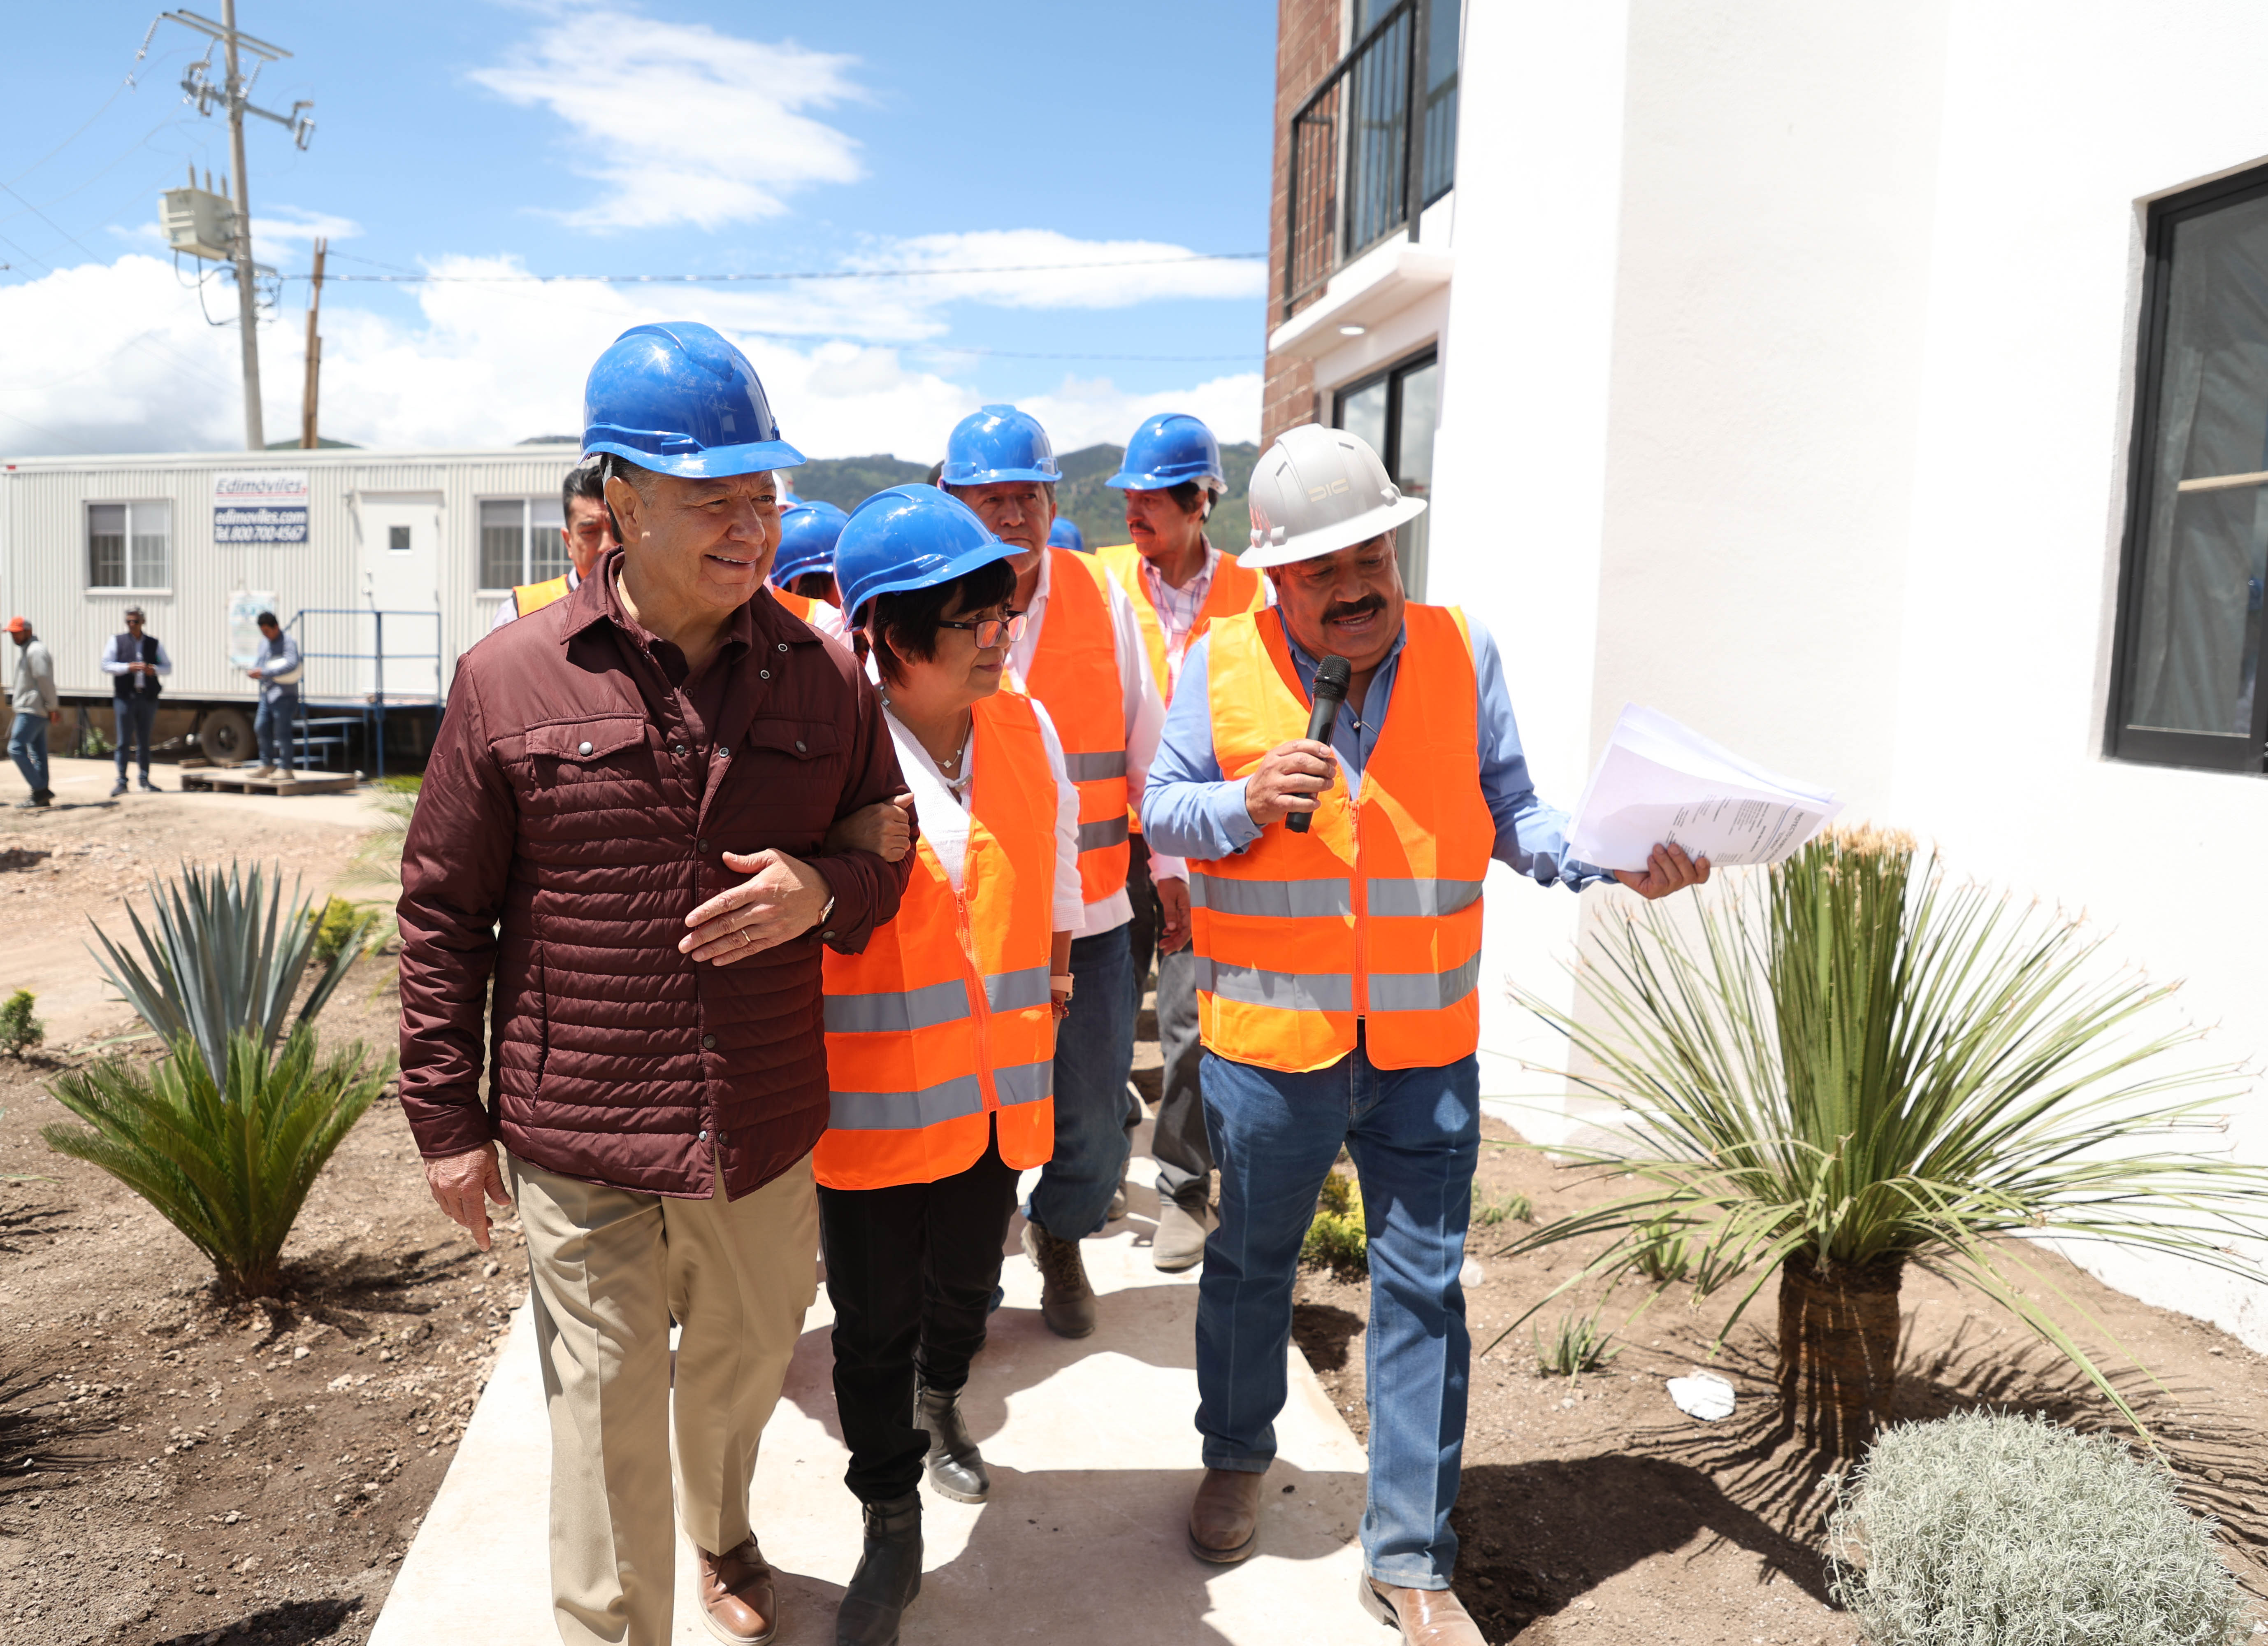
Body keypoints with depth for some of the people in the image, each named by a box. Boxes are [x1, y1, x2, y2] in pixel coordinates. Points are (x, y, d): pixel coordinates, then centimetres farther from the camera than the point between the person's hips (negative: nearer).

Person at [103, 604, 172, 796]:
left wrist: (154, 669, -12)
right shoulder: (117, 641, 7)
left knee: (144, 742, 7)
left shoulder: (155, 643, 11)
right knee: (124, 741, -2)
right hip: (125, 697, -1)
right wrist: (128, 668, -15)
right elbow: (106, 665, 0)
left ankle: (145, 780, 13)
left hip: (148, 698, 1)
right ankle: (122, 782, 3)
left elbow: (168, 667, 9)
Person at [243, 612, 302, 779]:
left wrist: (264, 673, -29)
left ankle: (285, 768, 2)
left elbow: (291, 664, -27)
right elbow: (260, 659, 22)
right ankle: (268, 765, 23)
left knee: (282, 732, -6)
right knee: (261, 728, 11)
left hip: (285, 695, -9)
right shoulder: (264, 641, 14)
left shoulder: (288, 643, -12)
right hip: (267, 693, 9)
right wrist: (254, 670, -3)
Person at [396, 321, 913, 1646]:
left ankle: (723, 1535, 54)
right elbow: (443, 910, 0)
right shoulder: (512, 678, -8)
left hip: (768, 1137, 3)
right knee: (607, 1425, 6)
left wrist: (823, 891, -15)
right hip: (581, 1145, -3)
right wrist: (449, 1116, 1)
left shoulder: (824, 675, -2)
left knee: (745, 1369, 24)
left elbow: (894, 855, 9)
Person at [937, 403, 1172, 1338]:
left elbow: (1147, 742, 10)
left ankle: (1060, 1237, 41)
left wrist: (1179, 865, 12)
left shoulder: (1100, 598, 3)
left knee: (1094, 1119, 12)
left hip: (1089, 914, 2)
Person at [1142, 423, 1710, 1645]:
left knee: (1423, 1290, 8)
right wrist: (1247, 803, -19)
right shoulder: (1220, 664, -3)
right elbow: (1161, 815, 1)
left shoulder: (1462, 653, 0)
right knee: (1251, 1264, 18)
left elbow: (1510, 813, 1)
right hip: (1269, 1040, 0)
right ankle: (1238, 1460, 45)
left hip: (1426, 1047, 1)